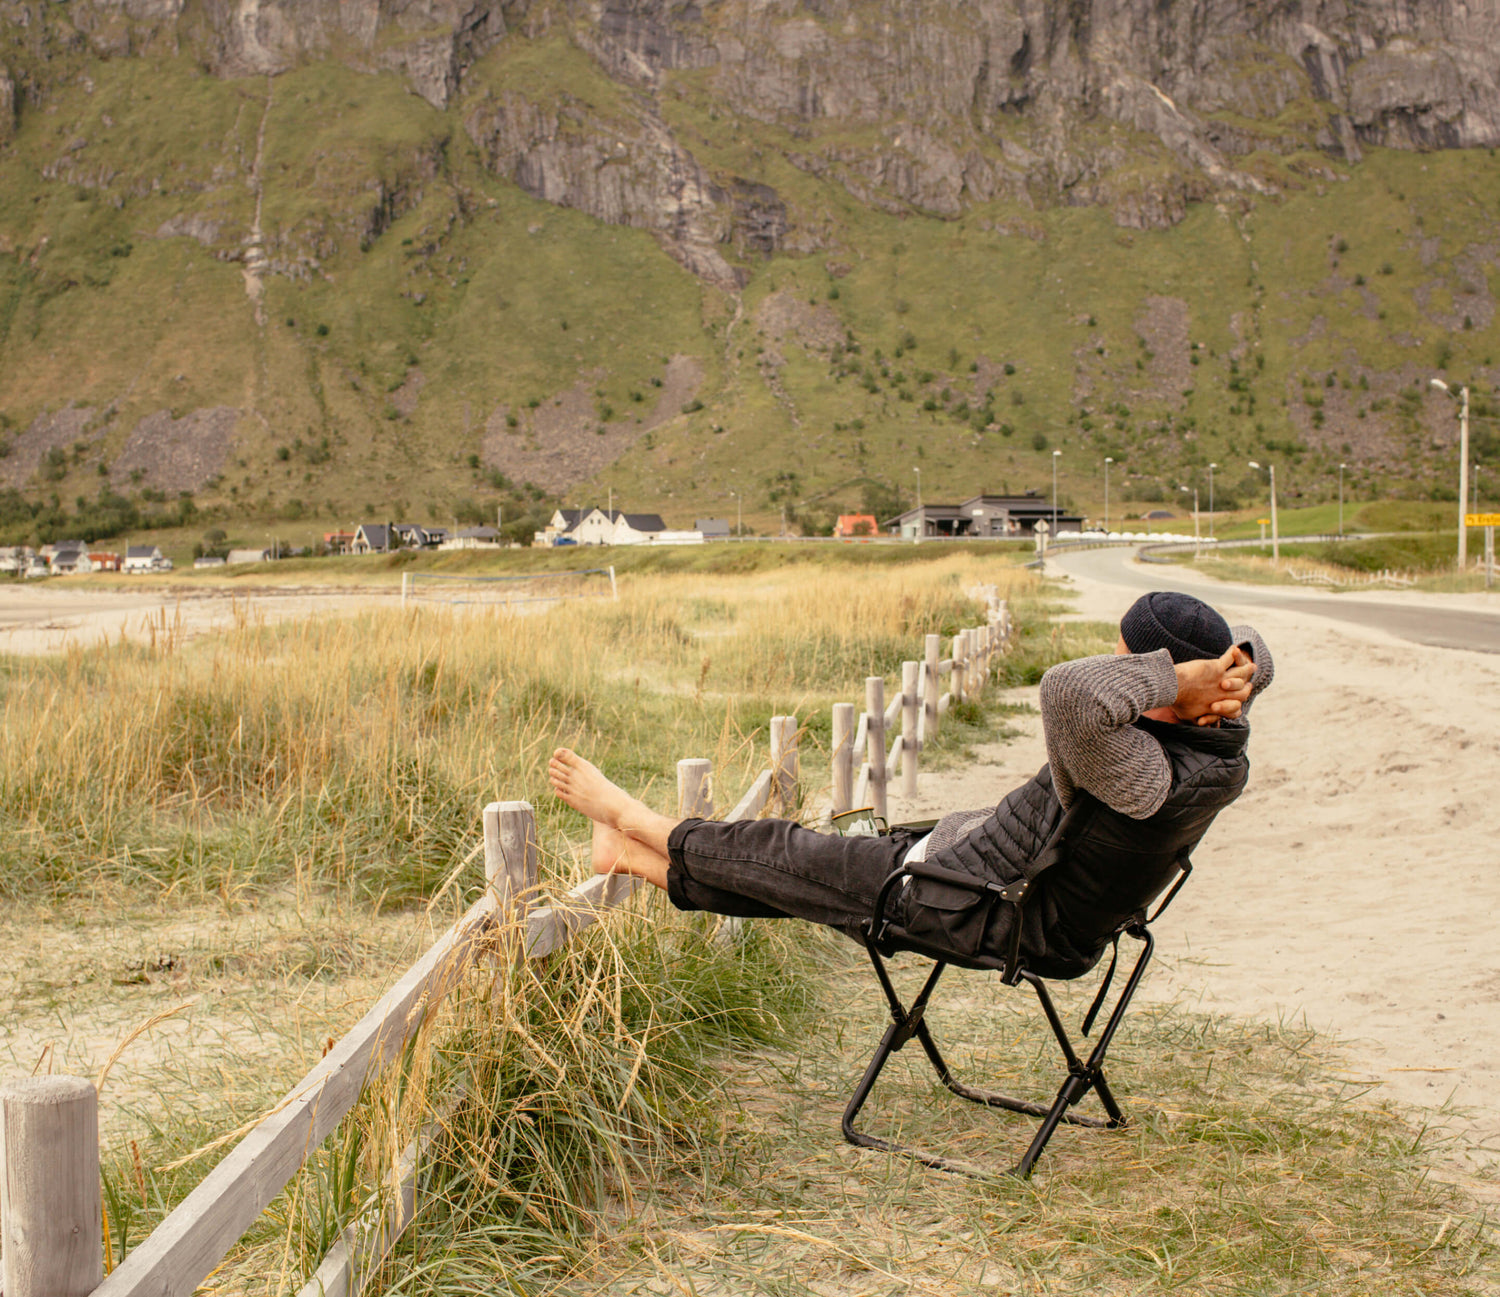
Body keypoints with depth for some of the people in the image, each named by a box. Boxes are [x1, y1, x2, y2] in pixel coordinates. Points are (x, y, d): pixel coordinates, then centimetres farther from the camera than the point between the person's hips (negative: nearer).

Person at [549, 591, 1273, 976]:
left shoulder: (1144, 773, -39)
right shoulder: (1218, 743, -11)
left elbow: (1073, 692, -57)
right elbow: (1249, 660, 9)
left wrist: (1176, 678, -42)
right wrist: (1234, 667, -14)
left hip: (981, 915, -9)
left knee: (791, 860, 7)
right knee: (809, 871, 19)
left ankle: (636, 822, 28)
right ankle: (641, 857, 33)